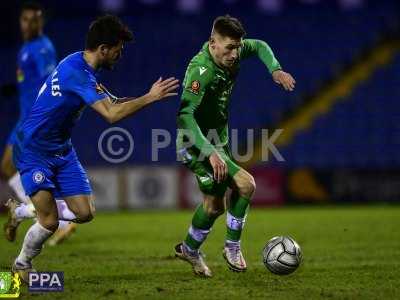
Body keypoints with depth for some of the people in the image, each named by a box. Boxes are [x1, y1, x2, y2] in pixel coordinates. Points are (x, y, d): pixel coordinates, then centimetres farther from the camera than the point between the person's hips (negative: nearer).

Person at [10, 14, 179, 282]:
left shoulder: (85, 69, 5)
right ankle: (22, 265, 15)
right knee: (50, 222, -12)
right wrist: (150, 98, -24)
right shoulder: (75, 71, -26)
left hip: (62, 150, 9)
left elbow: (106, 104, 15)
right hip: (34, 152, -9)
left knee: (85, 213, -1)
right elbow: (112, 115, -31)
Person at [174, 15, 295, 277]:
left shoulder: (232, 52, -6)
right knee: (245, 184, -18)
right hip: (197, 142, -9)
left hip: (218, 139, 9)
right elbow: (184, 115, -39)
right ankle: (232, 246, 0)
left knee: (215, 205, 13)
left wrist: (275, 69, -2)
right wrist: (210, 153, -46)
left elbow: (259, 46, 17)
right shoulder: (201, 70, -30)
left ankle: (190, 250, 33)